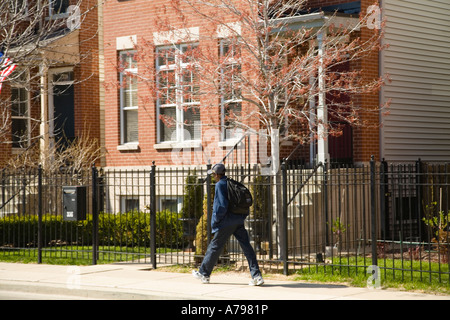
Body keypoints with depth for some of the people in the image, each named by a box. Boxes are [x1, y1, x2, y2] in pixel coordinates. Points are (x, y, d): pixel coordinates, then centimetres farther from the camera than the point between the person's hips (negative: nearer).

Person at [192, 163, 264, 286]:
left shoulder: (220, 185, -11)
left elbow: (222, 206, -20)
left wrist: (215, 220, -9)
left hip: (226, 223, -7)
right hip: (239, 222, 7)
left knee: (214, 246, 7)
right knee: (246, 247, 1)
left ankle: (204, 274, 20)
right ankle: (257, 276, -6)